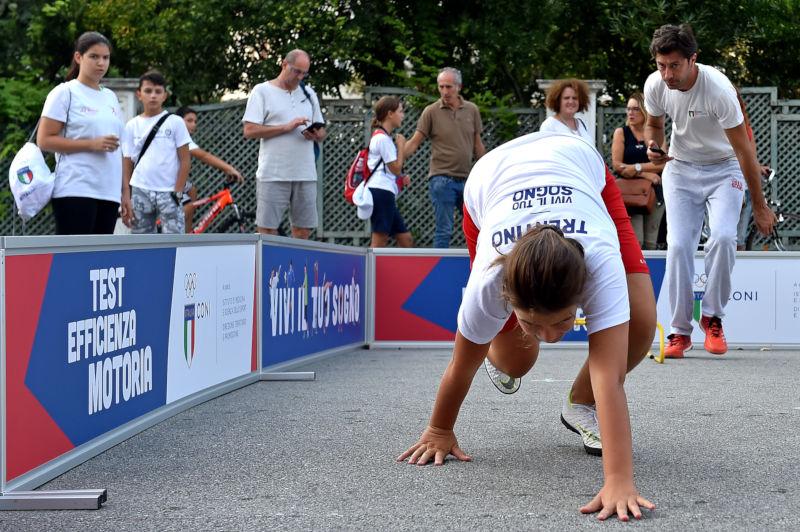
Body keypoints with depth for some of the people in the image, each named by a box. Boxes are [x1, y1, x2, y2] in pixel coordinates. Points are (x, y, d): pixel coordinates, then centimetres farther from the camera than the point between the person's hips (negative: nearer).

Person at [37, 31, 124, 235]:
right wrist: (92, 144, -15)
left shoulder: (110, 97, 18)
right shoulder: (65, 93, -1)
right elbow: (44, 140, -8)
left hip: (109, 193, 7)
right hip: (76, 191, -7)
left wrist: (125, 193, 16)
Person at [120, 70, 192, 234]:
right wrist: (126, 198, 1)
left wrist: (177, 193, -7)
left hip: (169, 192, -2)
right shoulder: (132, 126, 8)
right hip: (140, 192, 3)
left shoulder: (175, 122, 2)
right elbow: (127, 164, 9)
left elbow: (184, 160, 1)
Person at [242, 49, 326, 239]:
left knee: (303, 229, 4)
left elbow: (322, 133, 20)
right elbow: (249, 130, -7)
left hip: (305, 174, 5)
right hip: (273, 174, -5)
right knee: (267, 229, -5)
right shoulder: (262, 91, 2)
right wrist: (286, 127, -13)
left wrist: (316, 135, -5)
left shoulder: (309, 93, 19)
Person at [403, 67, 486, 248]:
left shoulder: (472, 110, 7)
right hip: (442, 178, -4)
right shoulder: (431, 111, -3)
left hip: (467, 179, 4)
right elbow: (414, 142, -4)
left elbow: (477, 144, 14)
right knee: (444, 230, -4)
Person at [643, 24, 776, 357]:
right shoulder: (654, 85, -15)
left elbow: (744, 150, -22)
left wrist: (759, 207, -18)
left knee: (722, 238, -25)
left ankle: (713, 318, -6)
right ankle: (680, 331, -3)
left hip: (723, 169, -3)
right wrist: (654, 146, -15)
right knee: (678, 245, -12)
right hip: (680, 168, 3)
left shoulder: (718, 89, -29)